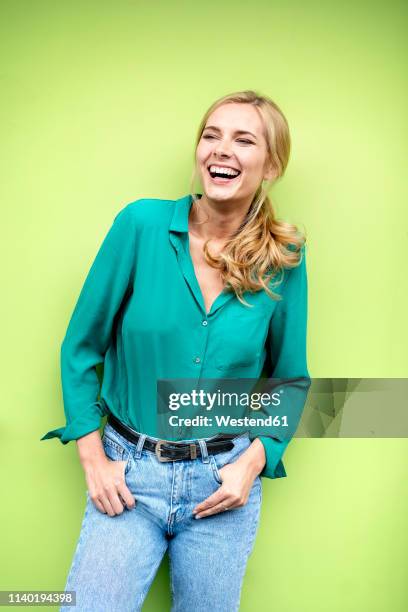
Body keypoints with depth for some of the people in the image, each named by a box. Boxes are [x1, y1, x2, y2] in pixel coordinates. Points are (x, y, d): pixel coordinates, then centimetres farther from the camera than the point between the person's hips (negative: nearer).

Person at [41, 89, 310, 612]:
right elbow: (81, 348, -4)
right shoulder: (142, 224, -10)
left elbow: (290, 379, 6)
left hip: (224, 479, 2)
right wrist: (93, 457, -6)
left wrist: (254, 460, -7)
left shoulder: (285, 260, -5)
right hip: (129, 474, -1)